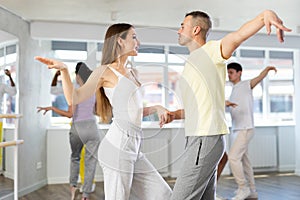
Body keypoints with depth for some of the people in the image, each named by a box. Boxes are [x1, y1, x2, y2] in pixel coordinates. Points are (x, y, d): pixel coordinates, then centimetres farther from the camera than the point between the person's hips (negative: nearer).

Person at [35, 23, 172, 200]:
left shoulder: (131, 73, 20)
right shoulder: (106, 71, -2)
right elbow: (75, 99, -12)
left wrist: (156, 108, 10)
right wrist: (64, 69, -23)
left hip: (134, 149, 8)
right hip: (119, 146, -8)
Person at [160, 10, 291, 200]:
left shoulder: (212, 50, -4)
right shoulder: (192, 63, 22)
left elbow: (239, 35, -25)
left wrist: (266, 14, -44)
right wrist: (175, 115, 10)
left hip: (206, 140, -9)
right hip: (198, 139, 9)